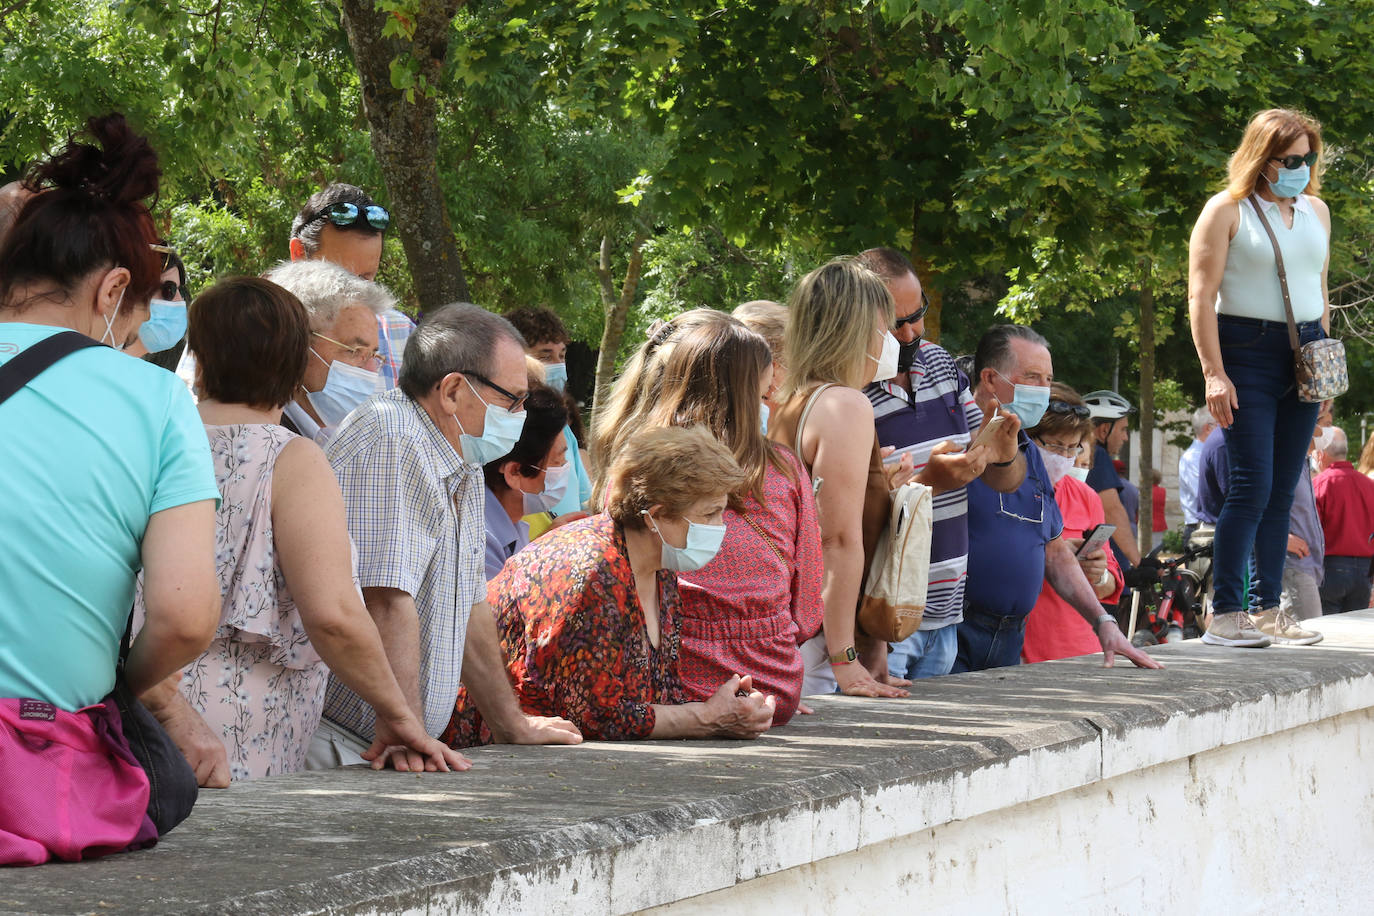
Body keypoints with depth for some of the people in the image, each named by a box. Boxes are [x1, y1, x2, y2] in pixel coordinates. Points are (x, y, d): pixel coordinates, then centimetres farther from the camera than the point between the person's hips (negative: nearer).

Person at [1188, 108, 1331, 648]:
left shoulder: (1316, 211, 16)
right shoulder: (1227, 211, -3)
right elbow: (1201, 295, -7)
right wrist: (1213, 373, -14)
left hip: (1303, 356, 6)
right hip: (1247, 354, -6)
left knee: (1284, 489, 6)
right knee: (1252, 485, -12)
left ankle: (1270, 608, 10)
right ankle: (1223, 615, -9)